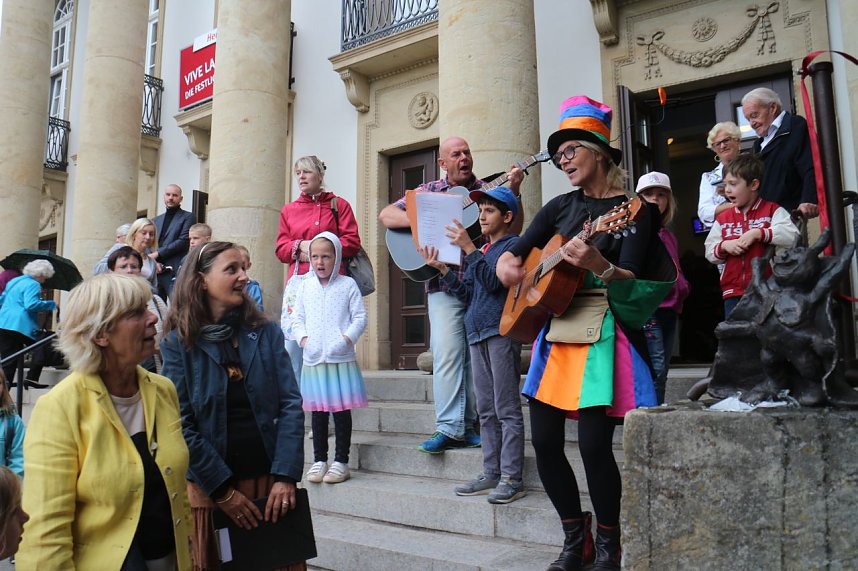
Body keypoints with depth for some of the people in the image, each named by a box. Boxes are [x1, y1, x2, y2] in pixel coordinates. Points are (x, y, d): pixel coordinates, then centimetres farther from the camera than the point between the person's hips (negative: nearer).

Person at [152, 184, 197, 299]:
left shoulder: (188, 217, 4)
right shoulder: (155, 220, 21)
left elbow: (184, 241, -8)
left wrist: (158, 254, -9)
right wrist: (153, 261, -5)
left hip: (176, 271, -5)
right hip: (154, 271, 5)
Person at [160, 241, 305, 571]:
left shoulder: (266, 333, 2)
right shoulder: (179, 343, -4)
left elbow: (290, 405, -3)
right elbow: (181, 424, -9)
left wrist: (285, 476, -13)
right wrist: (223, 491, -12)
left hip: (268, 481, 2)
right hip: (208, 490, -2)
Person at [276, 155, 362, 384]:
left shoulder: (339, 205, 11)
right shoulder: (289, 209, 20)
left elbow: (352, 243, 1)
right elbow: (280, 249, 14)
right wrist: (300, 246, -6)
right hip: (298, 282, 3)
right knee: (293, 338, -3)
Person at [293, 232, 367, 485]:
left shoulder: (347, 285, 1)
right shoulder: (306, 286, 11)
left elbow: (360, 317, -2)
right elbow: (299, 318, 15)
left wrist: (348, 337, -15)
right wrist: (303, 337, -2)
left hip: (341, 358, -3)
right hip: (313, 358, 3)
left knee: (341, 409, 2)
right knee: (318, 410, 10)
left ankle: (341, 461, 12)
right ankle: (319, 460, 20)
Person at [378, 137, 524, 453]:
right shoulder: (428, 191, 11)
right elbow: (386, 215, 2)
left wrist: (513, 192, -12)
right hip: (444, 286, -1)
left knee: (477, 355, 2)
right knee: (447, 353, -9)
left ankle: (467, 425, 13)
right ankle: (449, 428, -4)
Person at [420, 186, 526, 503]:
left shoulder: (512, 245, -1)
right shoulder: (481, 252, 21)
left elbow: (494, 281, -16)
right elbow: (467, 294, 15)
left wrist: (468, 249, -15)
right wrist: (441, 268, 7)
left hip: (501, 331, -8)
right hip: (477, 333, 8)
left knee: (507, 409, -6)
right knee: (486, 411, 10)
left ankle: (511, 478, -2)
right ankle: (492, 474, 17)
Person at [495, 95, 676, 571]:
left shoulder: (633, 209, -2)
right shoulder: (560, 206, 14)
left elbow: (631, 279, -12)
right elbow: (514, 252, 13)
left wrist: (598, 266, -31)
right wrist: (506, 265, -9)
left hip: (602, 331, -5)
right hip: (555, 327, 6)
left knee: (594, 445, -10)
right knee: (544, 442, 3)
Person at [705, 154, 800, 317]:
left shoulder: (772, 211, 0)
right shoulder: (723, 218, 11)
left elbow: (792, 236, -16)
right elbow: (710, 253, 12)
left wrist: (758, 233, -21)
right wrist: (724, 246, -7)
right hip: (733, 292, 4)